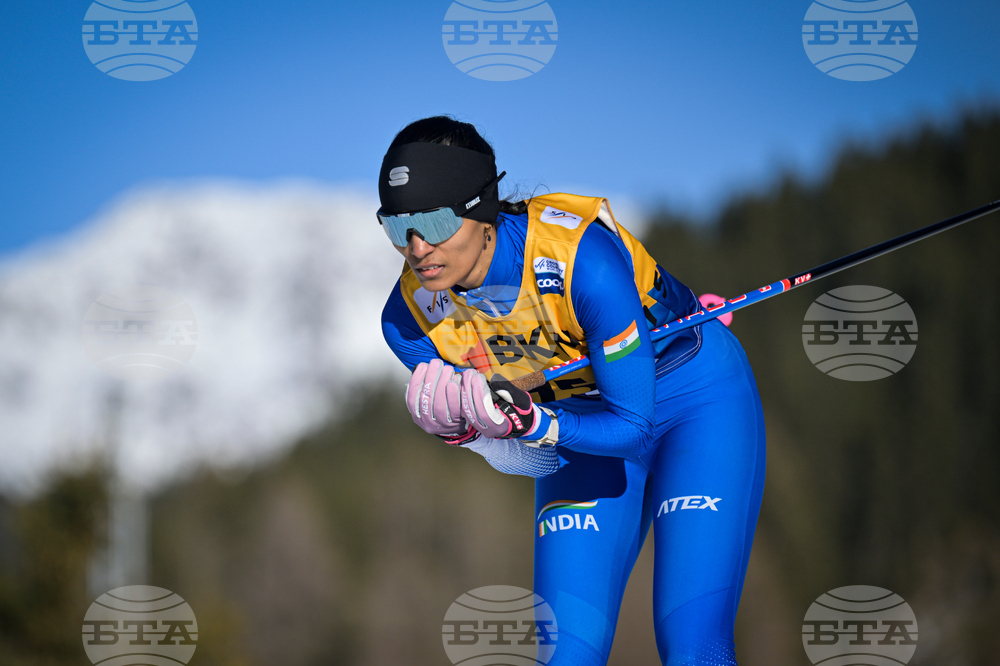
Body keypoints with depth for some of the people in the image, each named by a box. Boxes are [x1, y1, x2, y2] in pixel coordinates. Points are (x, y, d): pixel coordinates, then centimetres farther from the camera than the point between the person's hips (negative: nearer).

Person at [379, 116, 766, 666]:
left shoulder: (581, 253, -34)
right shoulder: (413, 320, -19)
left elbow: (632, 424, -26)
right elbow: (532, 460, -9)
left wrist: (531, 422, -43)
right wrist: (462, 431, -30)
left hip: (697, 399, -4)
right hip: (579, 427, 4)